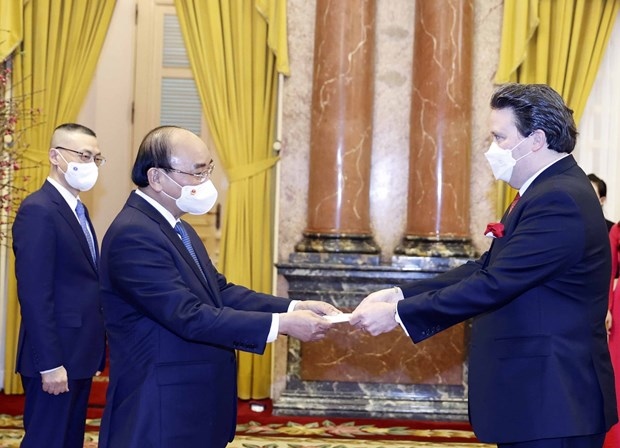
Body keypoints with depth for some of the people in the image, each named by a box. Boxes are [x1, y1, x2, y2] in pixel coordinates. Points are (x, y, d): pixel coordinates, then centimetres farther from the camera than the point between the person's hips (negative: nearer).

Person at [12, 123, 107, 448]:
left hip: (78, 354, 9)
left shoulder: (77, 210, 14)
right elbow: (34, 295, -20)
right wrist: (49, 364, -22)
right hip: (56, 359, -9)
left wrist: (93, 353, 13)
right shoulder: (38, 210, -15)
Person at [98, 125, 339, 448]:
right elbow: (190, 317, -26)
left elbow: (219, 292, 9)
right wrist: (281, 324, -25)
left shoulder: (178, 228, 11)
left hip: (194, 406, 10)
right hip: (160, 413, -10)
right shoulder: (133, 235, -21)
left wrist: (293, 307, -4)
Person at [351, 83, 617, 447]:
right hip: (534, 395, 10)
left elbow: (493, 285, -24)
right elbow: (487, 269, 10)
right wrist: (402, 295, 0)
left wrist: (398, 313, -18)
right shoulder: (551, 191, 13)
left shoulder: (559, 199, -19)